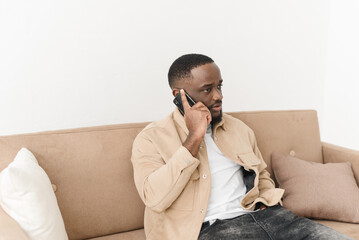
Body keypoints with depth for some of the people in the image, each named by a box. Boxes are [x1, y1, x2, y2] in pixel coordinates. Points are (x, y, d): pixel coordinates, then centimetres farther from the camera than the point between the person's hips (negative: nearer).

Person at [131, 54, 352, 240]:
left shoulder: (239, 129, 17)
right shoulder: (152, 139, 0)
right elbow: (155, 198, -15)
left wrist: (266, 202, 6)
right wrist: (194, 138, -15)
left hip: (258, 214, 7)